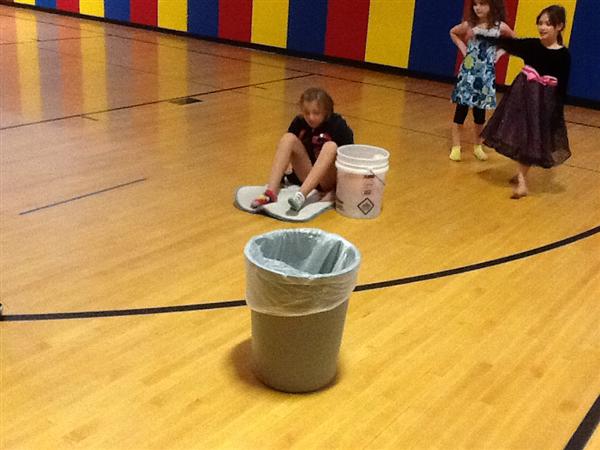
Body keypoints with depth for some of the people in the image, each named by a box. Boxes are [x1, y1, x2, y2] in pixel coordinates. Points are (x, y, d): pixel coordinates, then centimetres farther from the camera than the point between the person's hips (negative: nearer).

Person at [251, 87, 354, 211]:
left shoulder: (338, 125, -14)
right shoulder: (299, 122, -3)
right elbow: (287, 147, 6)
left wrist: (336, 189, -25)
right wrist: (281, 176, -3)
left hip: (328, 180, -4)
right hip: (306, 176, 4)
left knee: (331, 146, -33)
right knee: (288, 138, -18)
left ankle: (301, 195, -49)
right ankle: (271, 192, -33)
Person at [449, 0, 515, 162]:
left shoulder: (500, 27, -4)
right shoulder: (469, 25, -4)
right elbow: (453, 33, 15)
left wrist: (500, 53, 3)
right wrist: (463, 47, 4)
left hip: (486, 74, 1)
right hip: (468, 72, 0)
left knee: (480, 111, 10)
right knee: (461, 109, 0)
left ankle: (478, 146, 23)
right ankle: (456, 146, 7)